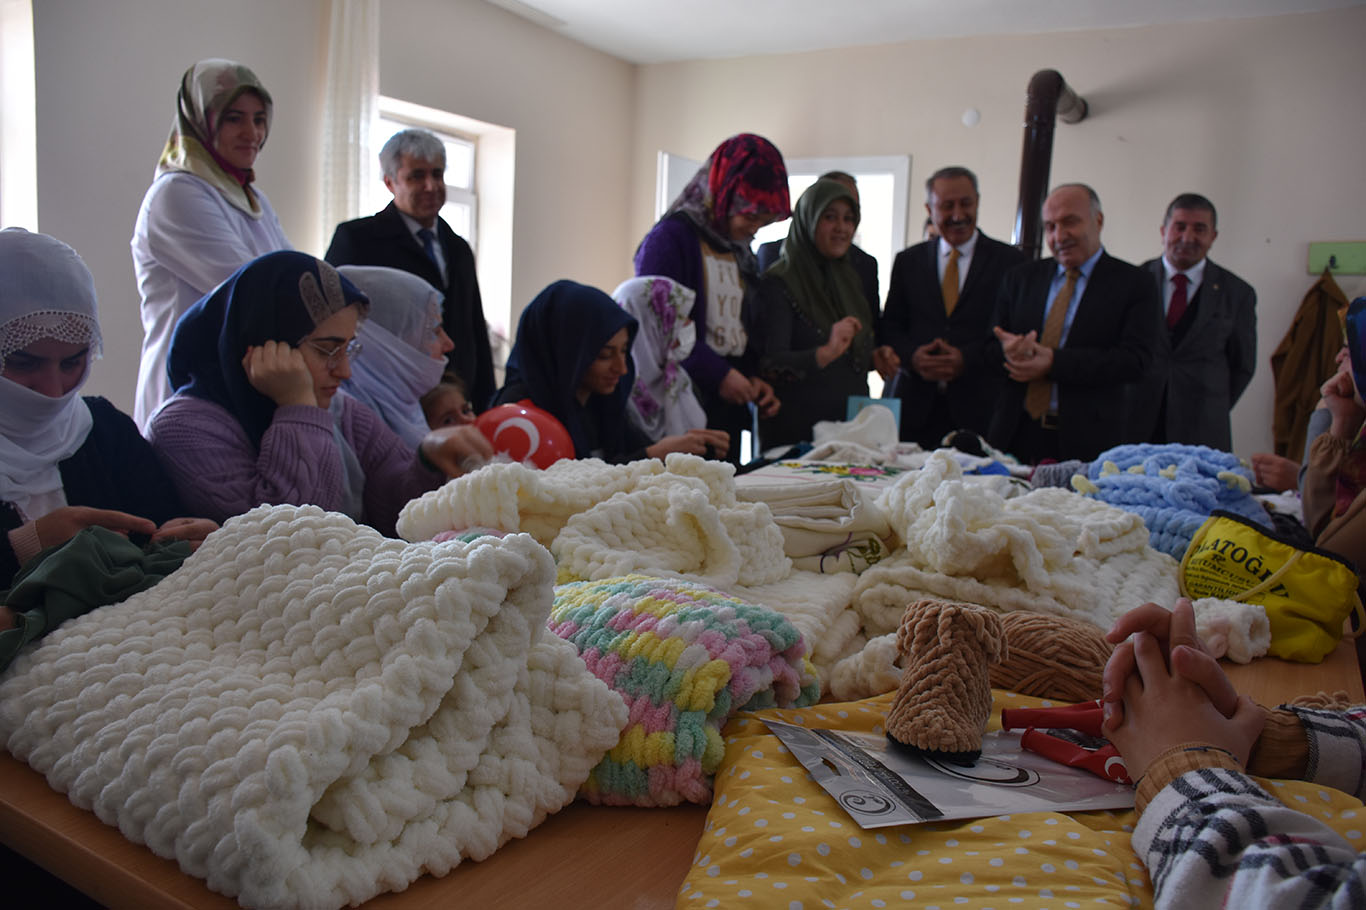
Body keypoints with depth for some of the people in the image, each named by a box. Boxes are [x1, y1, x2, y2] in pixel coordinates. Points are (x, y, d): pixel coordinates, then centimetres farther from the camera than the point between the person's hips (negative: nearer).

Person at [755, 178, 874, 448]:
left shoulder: (849, 278, 12)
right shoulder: (779, 281, -10)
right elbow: (769, 364, -21)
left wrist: (877, 357, 6)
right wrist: (824, 354, -34)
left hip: (851, 424, 6)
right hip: (798, 430, -6)